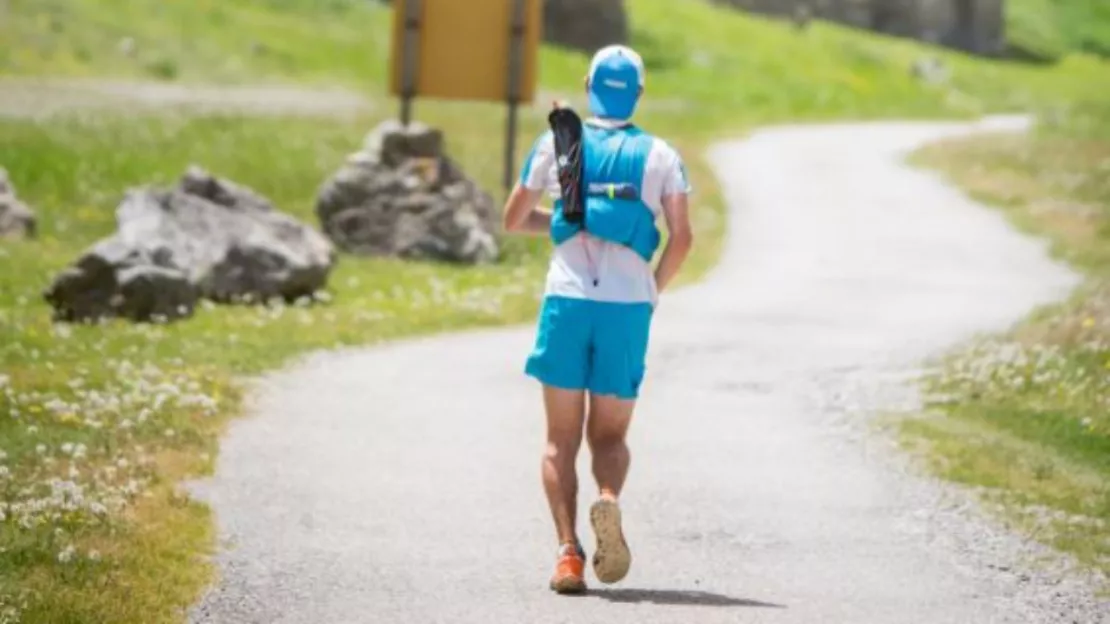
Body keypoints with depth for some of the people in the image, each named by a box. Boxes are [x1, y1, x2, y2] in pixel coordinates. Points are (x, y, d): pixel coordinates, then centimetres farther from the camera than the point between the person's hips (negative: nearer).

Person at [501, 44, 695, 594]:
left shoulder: (557, 143, 8)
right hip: (628, 304, 0)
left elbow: (513, 220, 14)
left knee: (561, 438, 6)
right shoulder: (659, 156, 8)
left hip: (568, 297, 0)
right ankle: (608, 499, -23)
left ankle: (568, 548, -11)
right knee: (610, 434, 11)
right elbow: (681, 240, 0)